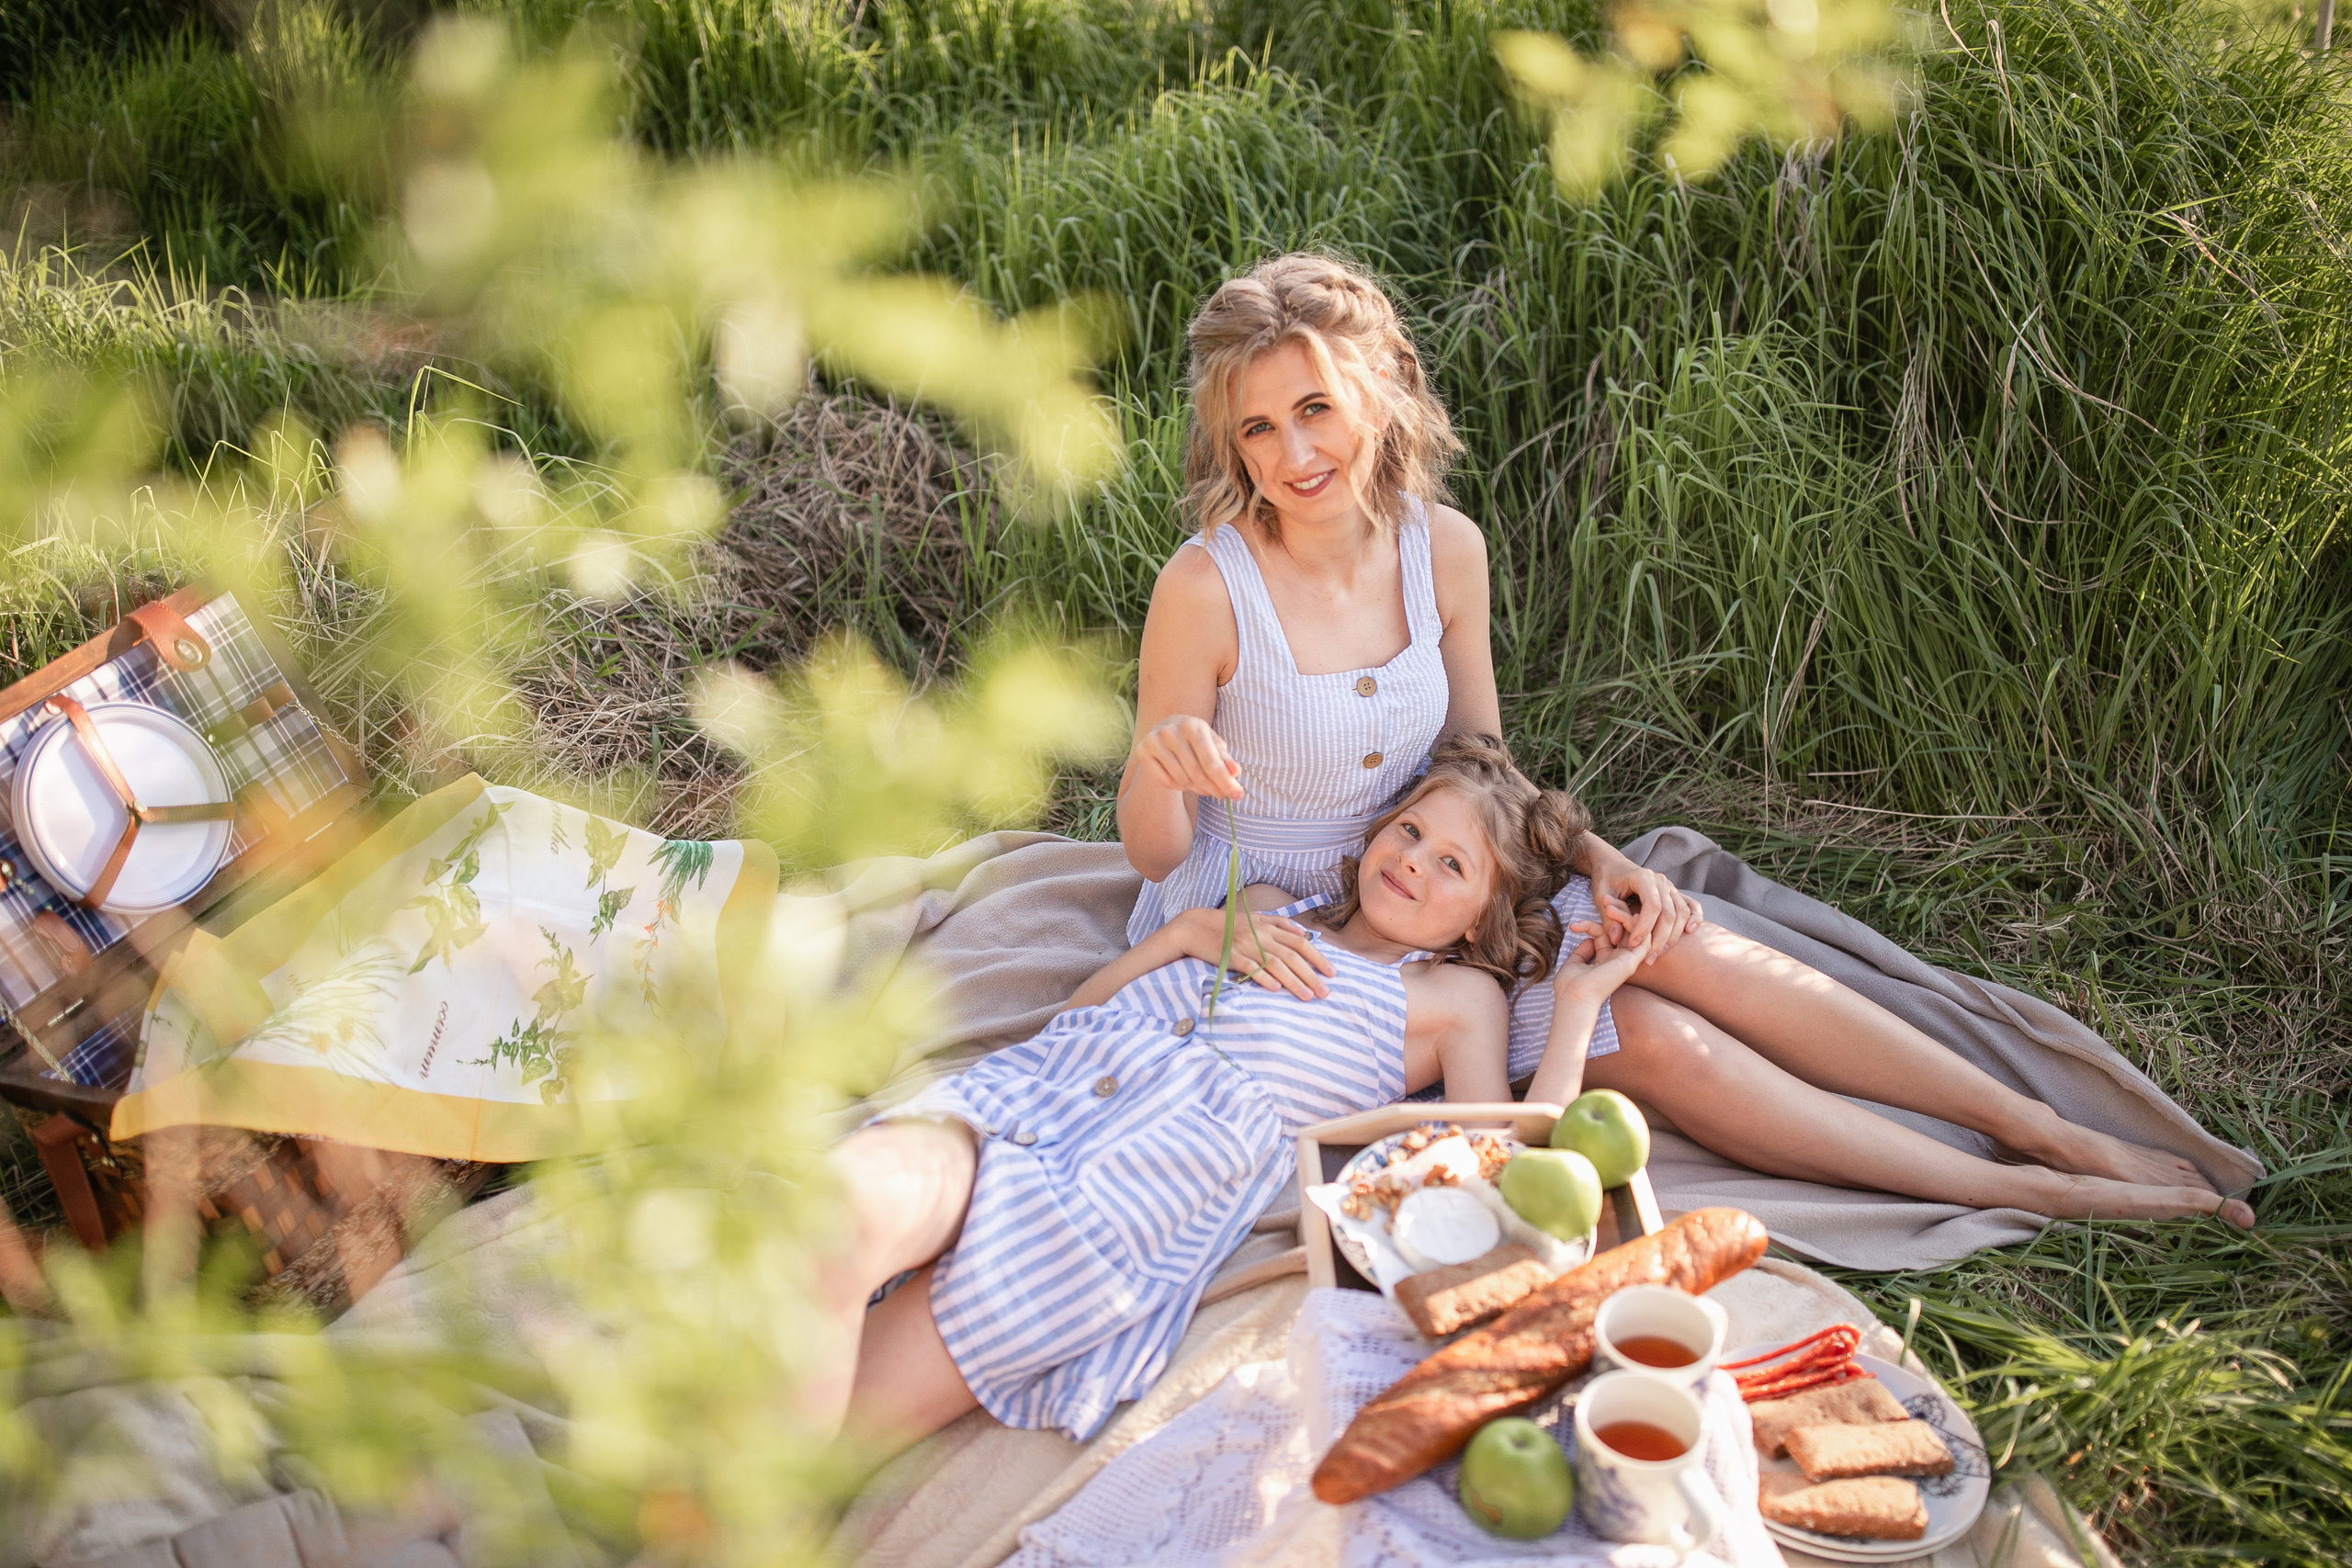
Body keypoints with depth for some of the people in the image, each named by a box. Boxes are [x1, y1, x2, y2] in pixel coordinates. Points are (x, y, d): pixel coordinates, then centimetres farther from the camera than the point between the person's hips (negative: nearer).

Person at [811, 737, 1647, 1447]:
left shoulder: (1458, 993, 21)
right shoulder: (1266, 908, 34)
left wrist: (1578, 998, 9)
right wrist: (1192, 931, 13)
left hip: (1174, 1155, -4)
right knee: (853, 1186, -32)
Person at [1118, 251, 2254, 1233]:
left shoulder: (1441, 547, -7)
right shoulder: (1207, 588, -22)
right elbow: (1154, 849, -15)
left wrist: (1592, 858, -11)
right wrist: (1157, 763, -37)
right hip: (1256, 931, -5)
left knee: (1667, 943, -17)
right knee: (1640, 1035, -19)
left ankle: (2048, 1133, -6)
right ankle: (2022, 1192, -11)